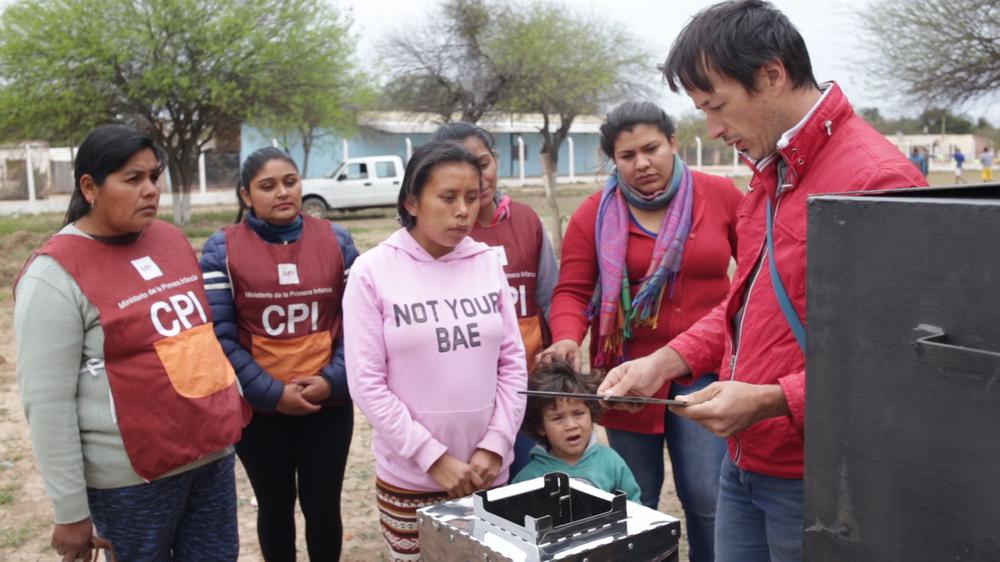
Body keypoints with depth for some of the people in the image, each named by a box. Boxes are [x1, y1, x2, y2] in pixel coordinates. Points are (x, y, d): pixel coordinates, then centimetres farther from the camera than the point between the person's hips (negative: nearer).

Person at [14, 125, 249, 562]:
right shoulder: (56, 274, -14)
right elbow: (47, 403, -15)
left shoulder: (172, 239, 6)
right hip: (135, 475, -6)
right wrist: (71, 512, -13)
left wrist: (232, 403, 17)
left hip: (212, 451, 6)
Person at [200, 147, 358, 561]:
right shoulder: (222, 249, -4)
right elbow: (219, 337, -8)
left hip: (329, 403, 1)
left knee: (323, 504, 10)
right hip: (258, 408, -1)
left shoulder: (337, 240, 2)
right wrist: (271, 392, -14)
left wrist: (334, 379, -12)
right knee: (275, 506, 15)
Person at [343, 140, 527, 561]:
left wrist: (494, 445, -5)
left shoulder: (487, 263, 1)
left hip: (488, 470, 3)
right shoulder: (373, 271, -9)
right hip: (409, 476, -3)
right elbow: (366, 383, -11)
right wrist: (433, 458, -13)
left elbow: (513, 362, 3)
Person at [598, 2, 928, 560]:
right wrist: (665, 362, 7)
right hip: (744, 461, 8)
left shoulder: (875, 178, -19)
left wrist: (771, 401, -24)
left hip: (810, 479, -7)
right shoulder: (771, 171, 10)